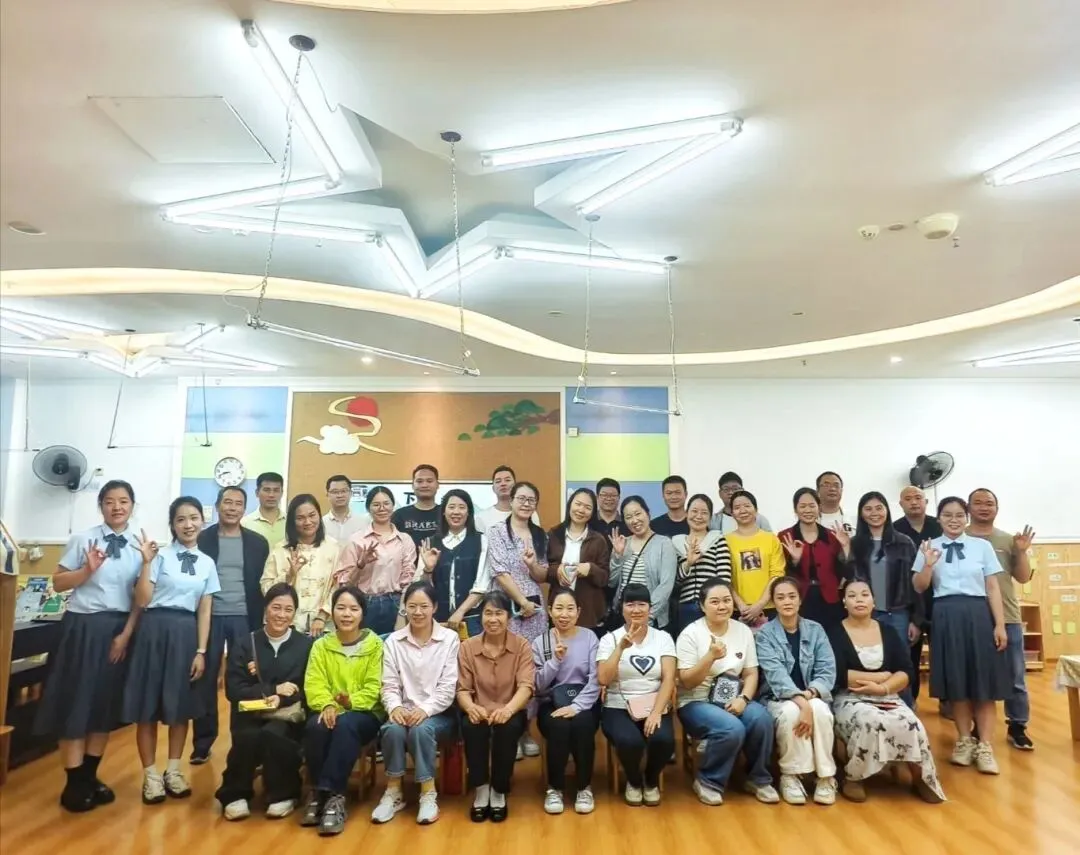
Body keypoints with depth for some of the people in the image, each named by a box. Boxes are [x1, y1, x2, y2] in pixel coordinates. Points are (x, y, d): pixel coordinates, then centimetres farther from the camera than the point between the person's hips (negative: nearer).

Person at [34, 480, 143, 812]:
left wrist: (126, 633, -6)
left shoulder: (140, 547, 1)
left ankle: (90, 777, 25)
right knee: (75, 701, 2)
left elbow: (142, 596, 1)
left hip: (120, 629, 3)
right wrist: (88, 569, -18)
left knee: (107, 703, 10)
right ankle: (74, 784, 14)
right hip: (83, 627, -3)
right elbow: (58, 583, -2)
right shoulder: (83, 539, -4)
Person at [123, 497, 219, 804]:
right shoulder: (160, 556, -6)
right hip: (156, 630, -3)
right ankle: (151, 775, 20)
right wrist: (146, 561, -18)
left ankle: (173, 771, 26)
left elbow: (204, 611, 6)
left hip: (187, 633, 3)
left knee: (182, 705, 11)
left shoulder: (207, 563, 6)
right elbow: (142, 601, -10)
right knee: (149, 704, 5)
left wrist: (201, 651, 2)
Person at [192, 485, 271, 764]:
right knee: (206, 679, 6)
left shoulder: (258, 542, 4)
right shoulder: (202, 539, 1)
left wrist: (261, 621, -1)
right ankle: (202, 743, 17)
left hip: (244, 618, 1)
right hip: (210, 616, 0)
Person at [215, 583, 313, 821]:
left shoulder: (306, 645, 4)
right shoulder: (244, 644, 6)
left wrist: (282, 699, -20)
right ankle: (235, 795, -5)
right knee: (249, 737, -32)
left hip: (288, 717, -1)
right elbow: (233, 690, -3)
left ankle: (283, 795, -7)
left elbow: (308, 690, -1)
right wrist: (273, 689, -14)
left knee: (272, 735, -33)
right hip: (250, 715, 1)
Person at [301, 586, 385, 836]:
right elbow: (314, 683, -3)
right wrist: (326, 705, -25)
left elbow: (374, 687, -6)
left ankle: (332, 794, -29)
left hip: (365, 714, -2)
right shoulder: (321, 645, 10)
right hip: (331, 712, 2)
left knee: (346, 725, -36)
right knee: (315, 726, -32)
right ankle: (320, 792, -16)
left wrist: (352, 701, -26)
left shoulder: (375, 645, 2)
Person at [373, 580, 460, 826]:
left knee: (421, 729, -33)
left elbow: (448, 687, -7)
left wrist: (425, 709, -23)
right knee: (393, 729, -31)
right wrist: (395, 707, -20)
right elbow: (389, 685, 1)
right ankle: (393, 792, -12)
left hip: (439, 713, -2)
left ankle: (429, 794, -17)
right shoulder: (393, 641, 4)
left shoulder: (449, 638, -3)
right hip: (405, 712, 2)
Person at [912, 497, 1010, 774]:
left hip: (979, 614, 0)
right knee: (955, 680, 7)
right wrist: (928, 565, -16)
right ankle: (964, 741, 21)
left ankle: (985, 746, 10)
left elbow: (993, 588, 3)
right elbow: (919, 588, 2)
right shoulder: (928, 547, 4)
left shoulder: (983, 546, 3)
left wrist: (1000, 624, -2)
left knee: (983, 679, 2)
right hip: (946, 616, 0)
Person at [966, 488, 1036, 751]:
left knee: (1015, 677, 9)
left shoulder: (1008, 540, 8)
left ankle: (1017, 727, 22)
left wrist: (1022, 552, -6)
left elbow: (1024, 577, 8)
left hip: (1007, 618, 3)